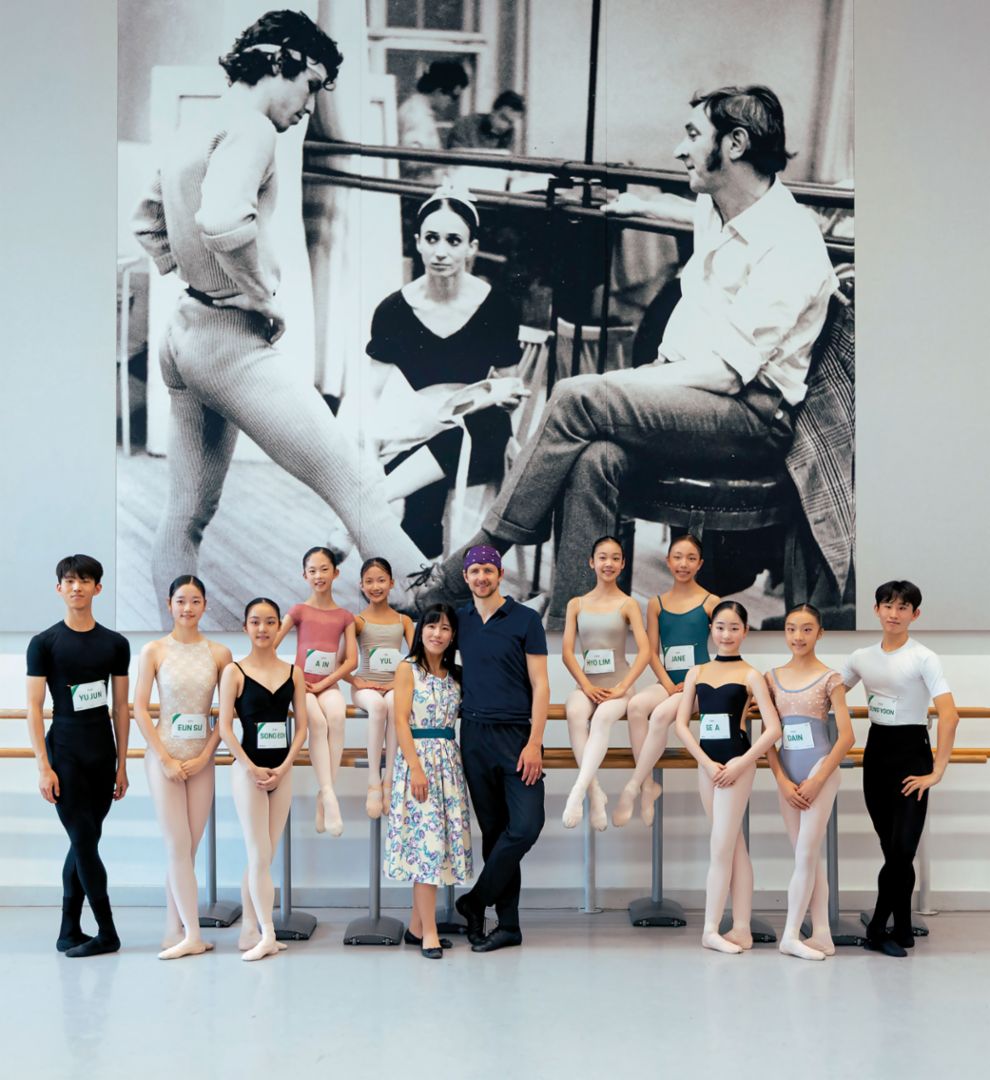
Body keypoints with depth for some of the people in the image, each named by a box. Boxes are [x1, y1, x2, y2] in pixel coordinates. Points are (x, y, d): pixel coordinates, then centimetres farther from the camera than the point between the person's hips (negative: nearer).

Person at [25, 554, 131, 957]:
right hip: (65, 754, -3)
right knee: (85, 843, -5)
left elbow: (121, 707, 11)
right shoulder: (44, 643, -2)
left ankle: (69, 932, 16)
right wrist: (43, 767, -11)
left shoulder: (115, 644, 8)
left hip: (103, 756, 4)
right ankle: (107, 933, 3)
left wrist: (122, 764, 8)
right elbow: (34, 709, -4)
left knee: (83, 844, 8)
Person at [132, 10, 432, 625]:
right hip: (233, 341, -10)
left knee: (188, 514, 13)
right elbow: (222, 222, -31)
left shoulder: (193, 130, 17)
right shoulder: (249, 126, -13)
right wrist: (264, 297, -17)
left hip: (184, 335, 10)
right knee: (358, 489, -10)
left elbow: (147, 224, 30)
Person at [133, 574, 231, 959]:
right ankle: (192, 935, -1)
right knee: (178, 845, -5)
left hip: (201, 758, 3)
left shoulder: (219, 653, 4)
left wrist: (205, 756, -6)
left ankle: (174, 931, 13)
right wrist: (166, 759, -9)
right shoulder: (154, 651, -1)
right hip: (164, 756, -2)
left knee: (188, 848, 5)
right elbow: (140, 709, -3)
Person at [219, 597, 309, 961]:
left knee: (262, 856, 9)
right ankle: (266, 934, 1)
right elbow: (225, 727, -8)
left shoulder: (293, 673, 6)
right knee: (260, 855, -4)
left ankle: (249, 931, 17)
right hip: (247, 769, -4)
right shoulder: (234, 671, -4)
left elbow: (301, 727, 4)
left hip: (282, 771, 4)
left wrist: (282, 768, -8)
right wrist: (252, 769, -12)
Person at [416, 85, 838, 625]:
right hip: (689, 392, 8)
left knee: (578, 398, -27)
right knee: (597, 456, -27)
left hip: (755, 417, -7)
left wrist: (637, 383, -16)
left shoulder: (792, 244, -15)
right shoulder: (711, 211, 14)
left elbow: (728, 368, -19)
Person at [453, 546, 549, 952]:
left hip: (517, 734, -3)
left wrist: (534, 743, -12)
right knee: (493, 830, 6)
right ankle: (507, 923, 11)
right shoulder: (459, 620, 10)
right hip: (474, 735, 3)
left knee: (526, 824, -13)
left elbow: (540, 685, -4)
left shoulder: (525, 619, 0)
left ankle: (475, 901, 4)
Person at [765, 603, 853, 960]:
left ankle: (791, 935, 2)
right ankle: (822, 935, 13)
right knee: (809, 858, 8)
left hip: (819, 769, -4)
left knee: (806, 856, -5)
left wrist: (817, 781, -12)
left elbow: (846, 737, -6)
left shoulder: (829, 678, -3)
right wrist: (783, 781, -5)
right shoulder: (773, 677, 6)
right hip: (786, 773, 4)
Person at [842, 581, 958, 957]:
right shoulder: (862, 658, 6)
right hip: (875, 750, 5)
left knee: (901, 848, -9)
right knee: (891, 848, 8)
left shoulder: (923, 658, -10)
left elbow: (949, 715, -17)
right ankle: (901, 930, 17)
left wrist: (937, 770, -20)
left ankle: (878, 926, 7)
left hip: (911, 750, -5)